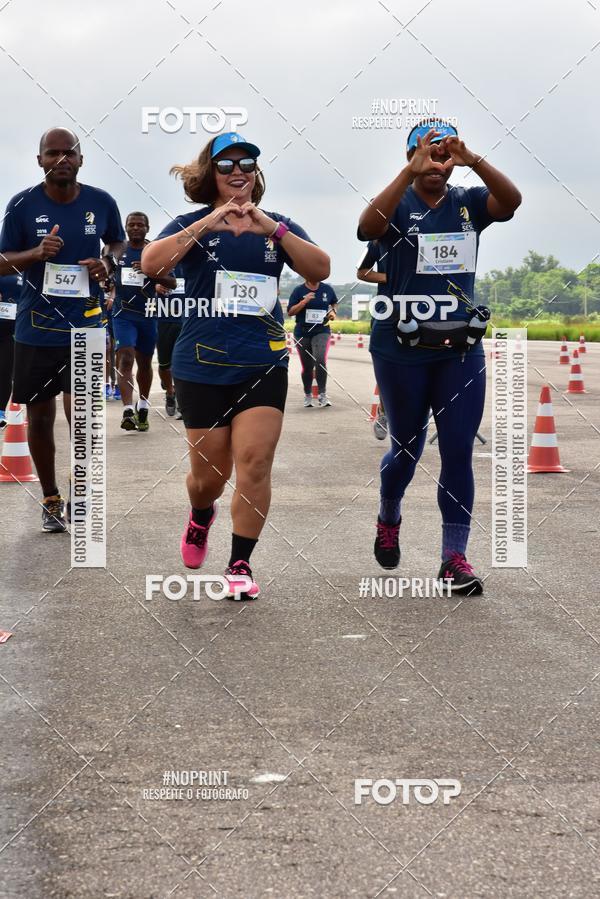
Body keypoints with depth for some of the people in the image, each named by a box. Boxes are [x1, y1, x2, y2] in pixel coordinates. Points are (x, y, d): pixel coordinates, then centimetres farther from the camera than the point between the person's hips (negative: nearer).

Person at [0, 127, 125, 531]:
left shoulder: (101, 202, -3)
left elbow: (118, 241, 16)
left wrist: (108, 261, -7)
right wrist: (36, 253, -20)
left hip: (85, 322, -1)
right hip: (36, 326, 1)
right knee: (40, 416, 10)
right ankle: (51, 498, 27)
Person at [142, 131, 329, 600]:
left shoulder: (278, 226, 7)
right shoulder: (192, 225, 1)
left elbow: (320, 270, -9)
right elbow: (151, 263, -17)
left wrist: (273, 229, -21)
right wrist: (204, 225, -26)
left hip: (264, 364, 1)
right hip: (203, 365, -1)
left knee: (255, 463, -11)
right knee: (210, 472, 7)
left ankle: (241, 565, 0)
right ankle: (201, 517, 42)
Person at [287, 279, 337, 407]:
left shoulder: (327, 289, 4)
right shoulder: (298, 290, -3)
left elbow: (334, 303, 23)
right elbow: (290, 312, -6)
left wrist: (333, 311, 2)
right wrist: (304, 302, -19)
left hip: (321, 331, 0)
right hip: (302, 333, 0)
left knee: (320, 360, -23)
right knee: (307, 367, 9)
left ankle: (323, 394, -18)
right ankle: (308, 395, 29)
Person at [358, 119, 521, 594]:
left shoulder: (467, 202, 3)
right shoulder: (399, 204, -5)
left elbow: (511, 201, -18)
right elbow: (369, 226, -29)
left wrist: (473, 160, -33)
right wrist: (412, 171, -38)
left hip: (461, 349, 2)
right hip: (402, 350, -2)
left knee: (459, 453, -3)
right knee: (407, 448, 12)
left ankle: (455, 557, 1)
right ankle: (389, 520, 40)